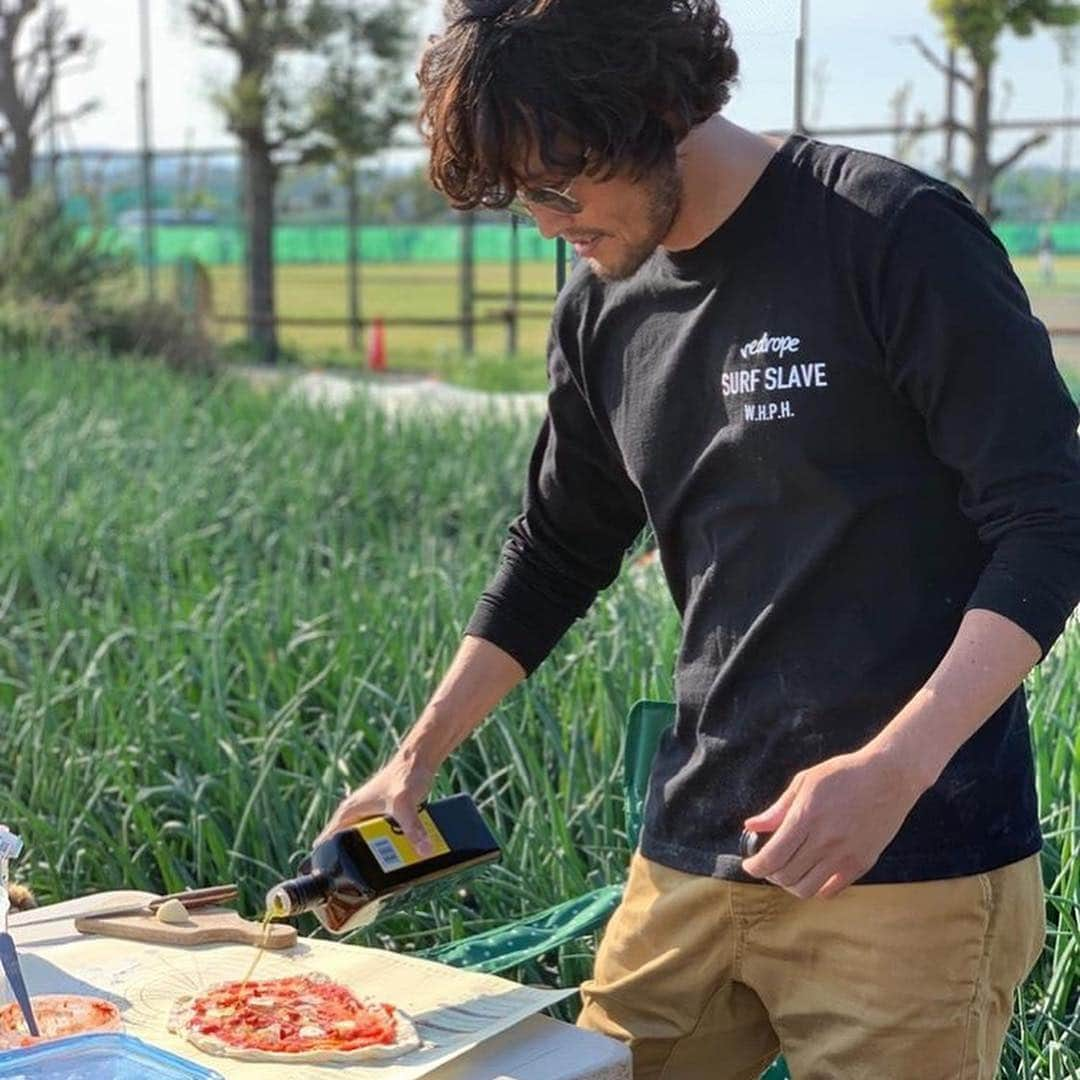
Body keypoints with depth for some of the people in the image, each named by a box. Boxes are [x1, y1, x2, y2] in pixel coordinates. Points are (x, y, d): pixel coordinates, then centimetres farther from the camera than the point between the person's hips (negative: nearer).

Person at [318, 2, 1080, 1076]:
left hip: (910, 868, -5)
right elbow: (556, 548, 19)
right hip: (690, 856, 6)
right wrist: (418, 757, 13)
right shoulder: (605, 305, 7)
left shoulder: (893, 237, -11)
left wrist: (895, 765, -22)